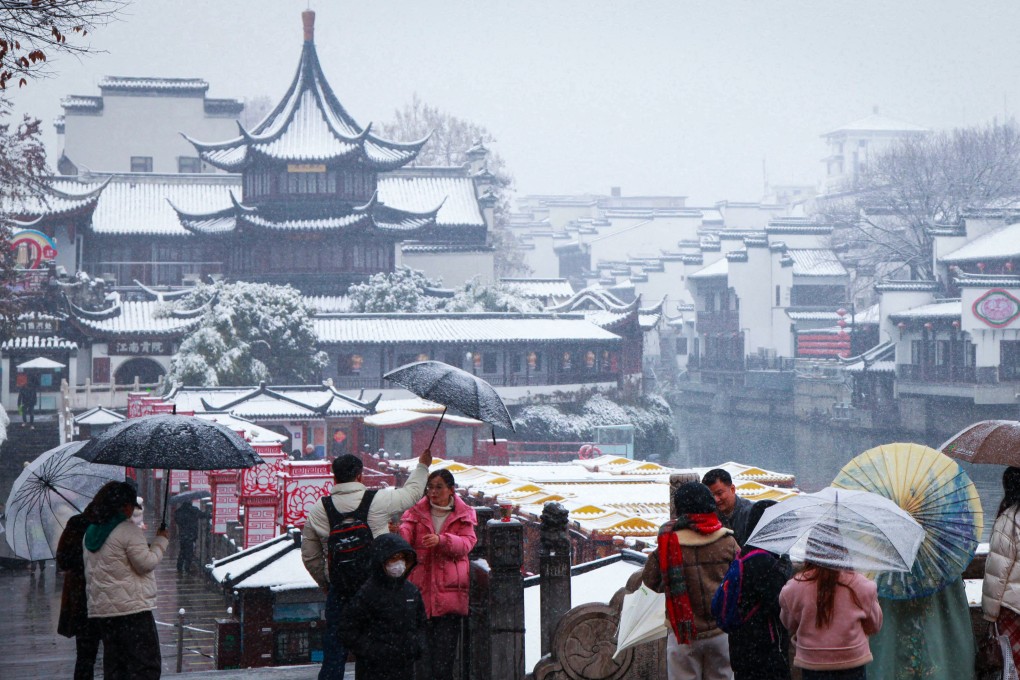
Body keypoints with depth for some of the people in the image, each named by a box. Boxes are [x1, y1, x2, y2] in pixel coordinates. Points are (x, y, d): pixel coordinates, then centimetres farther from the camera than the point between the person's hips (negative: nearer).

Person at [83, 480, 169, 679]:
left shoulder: (92, 531, 16)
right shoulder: (127, 529, -11)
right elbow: (145, 563, -12)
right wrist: (161, 542, 0)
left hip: (100, 609, 8)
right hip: (131, 607, -8)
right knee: (146, 664, -6)